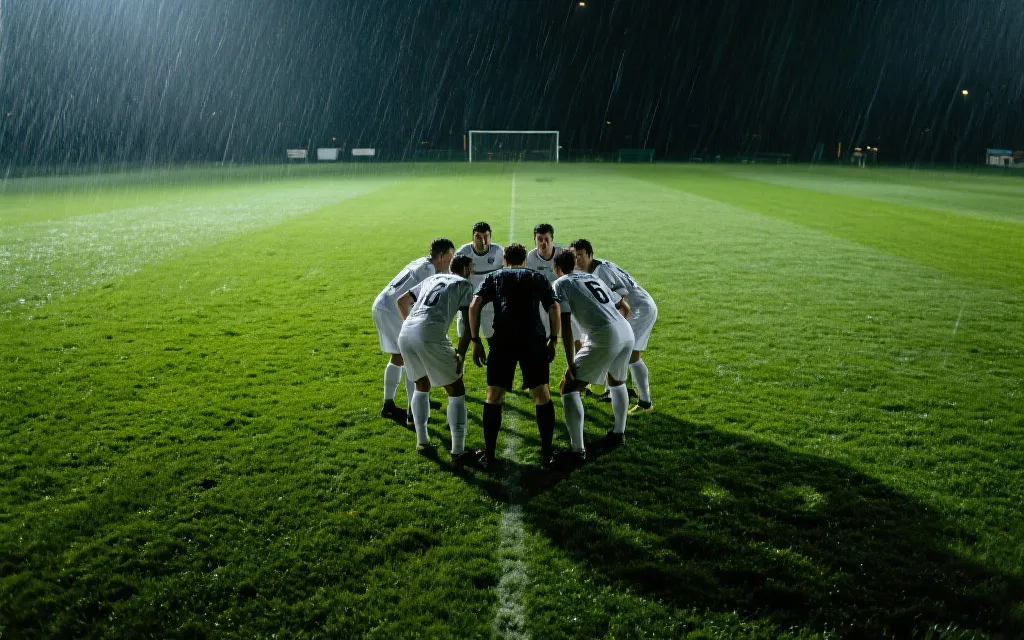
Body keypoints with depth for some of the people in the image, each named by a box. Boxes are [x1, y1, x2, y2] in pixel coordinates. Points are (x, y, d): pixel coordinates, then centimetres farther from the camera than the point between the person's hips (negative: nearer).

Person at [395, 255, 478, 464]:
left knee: (422, 385, 27)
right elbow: (469, 324, 5)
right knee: (456, 391, 7)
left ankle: (422, 442, 30)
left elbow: (402, 301, 35)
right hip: (431, 336, -6)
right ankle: (458, 452, 7)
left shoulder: (432, 278, 31)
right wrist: (460, 355, 5)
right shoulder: (464, 284, 15)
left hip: (405, 334, 6)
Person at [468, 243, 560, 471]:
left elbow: (474, 306, 8)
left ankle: (489, 457, 10)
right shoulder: (538, 278, 24)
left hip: (502, 340, 0)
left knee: (494, 397, 10)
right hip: (534, 339, 0)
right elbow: (554, 308, 12)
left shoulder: (494, 277, 23)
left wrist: (475, 341, 9)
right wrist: (553, 339, 18)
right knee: (542, 395, 14)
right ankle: (546, 453, 17)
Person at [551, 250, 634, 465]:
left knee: (569, 388, 3)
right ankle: (619, 432, 44)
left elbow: (565, 325, -4)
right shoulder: (592, 278, 27)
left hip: (605, 338, -7)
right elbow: (625, 307, 31)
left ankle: (578, 450, -3)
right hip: (627, 334, 7)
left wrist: (570, 363, -2)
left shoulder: (561, 284, 7)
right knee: (616, 382, 34)